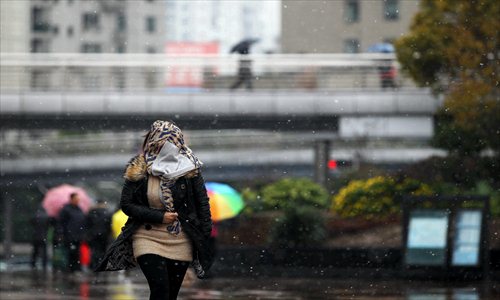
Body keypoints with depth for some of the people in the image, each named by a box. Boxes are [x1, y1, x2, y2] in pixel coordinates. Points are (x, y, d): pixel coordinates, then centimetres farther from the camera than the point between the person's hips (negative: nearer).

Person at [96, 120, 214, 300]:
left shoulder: (190, 169, -1)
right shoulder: (138, 170, -4)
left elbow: (203, 204, 2)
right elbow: (126, 204, -4)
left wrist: (206, 239, -2)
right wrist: (159, 217, -14)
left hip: (180, 243, 2)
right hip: (148, 238, -2)